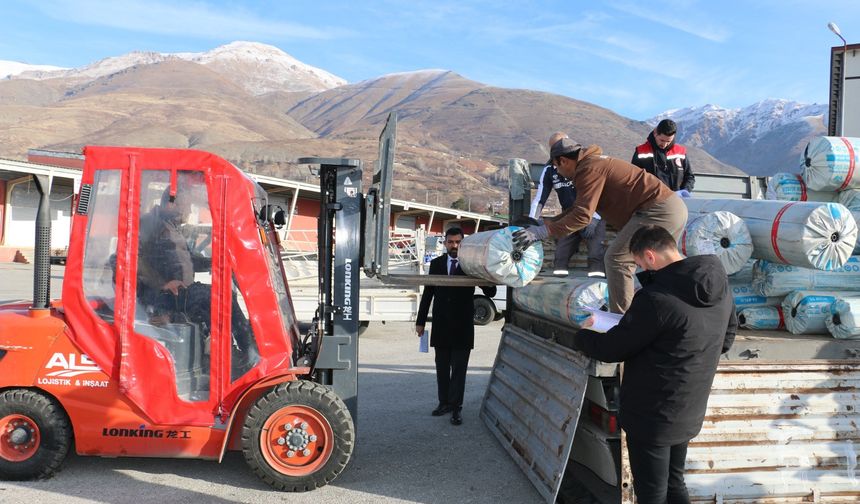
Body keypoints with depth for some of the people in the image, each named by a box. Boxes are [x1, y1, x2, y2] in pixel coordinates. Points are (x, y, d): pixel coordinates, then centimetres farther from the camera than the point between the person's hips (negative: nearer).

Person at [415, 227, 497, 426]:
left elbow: (490, 292, -6)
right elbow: (428, 293, 8)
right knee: (442, 367, 11)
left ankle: (456, 408, 7)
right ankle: (444, 402, 23)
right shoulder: (436, 263, 5)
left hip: (463, 326, -3)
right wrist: (420, 321, 7)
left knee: (459, 368, 1)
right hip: (441, 325, 3)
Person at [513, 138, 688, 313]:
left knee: (616, 259, -8)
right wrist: (551, 221, 16)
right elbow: (581, 206, 22)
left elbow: (583, 215, -22)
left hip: (658, 211, -11)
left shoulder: (588, 169, -15)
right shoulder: (594, 162, 18)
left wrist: (543, 231, -22)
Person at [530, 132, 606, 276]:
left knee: (596, 255, -19)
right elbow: (539, 199, 1)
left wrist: (594, 219, -23)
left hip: (594, 216, -4)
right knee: (560, 256, -6)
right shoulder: (549, 169, 0)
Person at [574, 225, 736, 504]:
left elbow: (612, 349, -18)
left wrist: (581, 335, 1)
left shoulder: (657, 298, -28)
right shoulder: (720, 286, -1)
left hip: (651, 417, -8)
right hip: (689, 414, 8)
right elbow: (726, 339, 14)